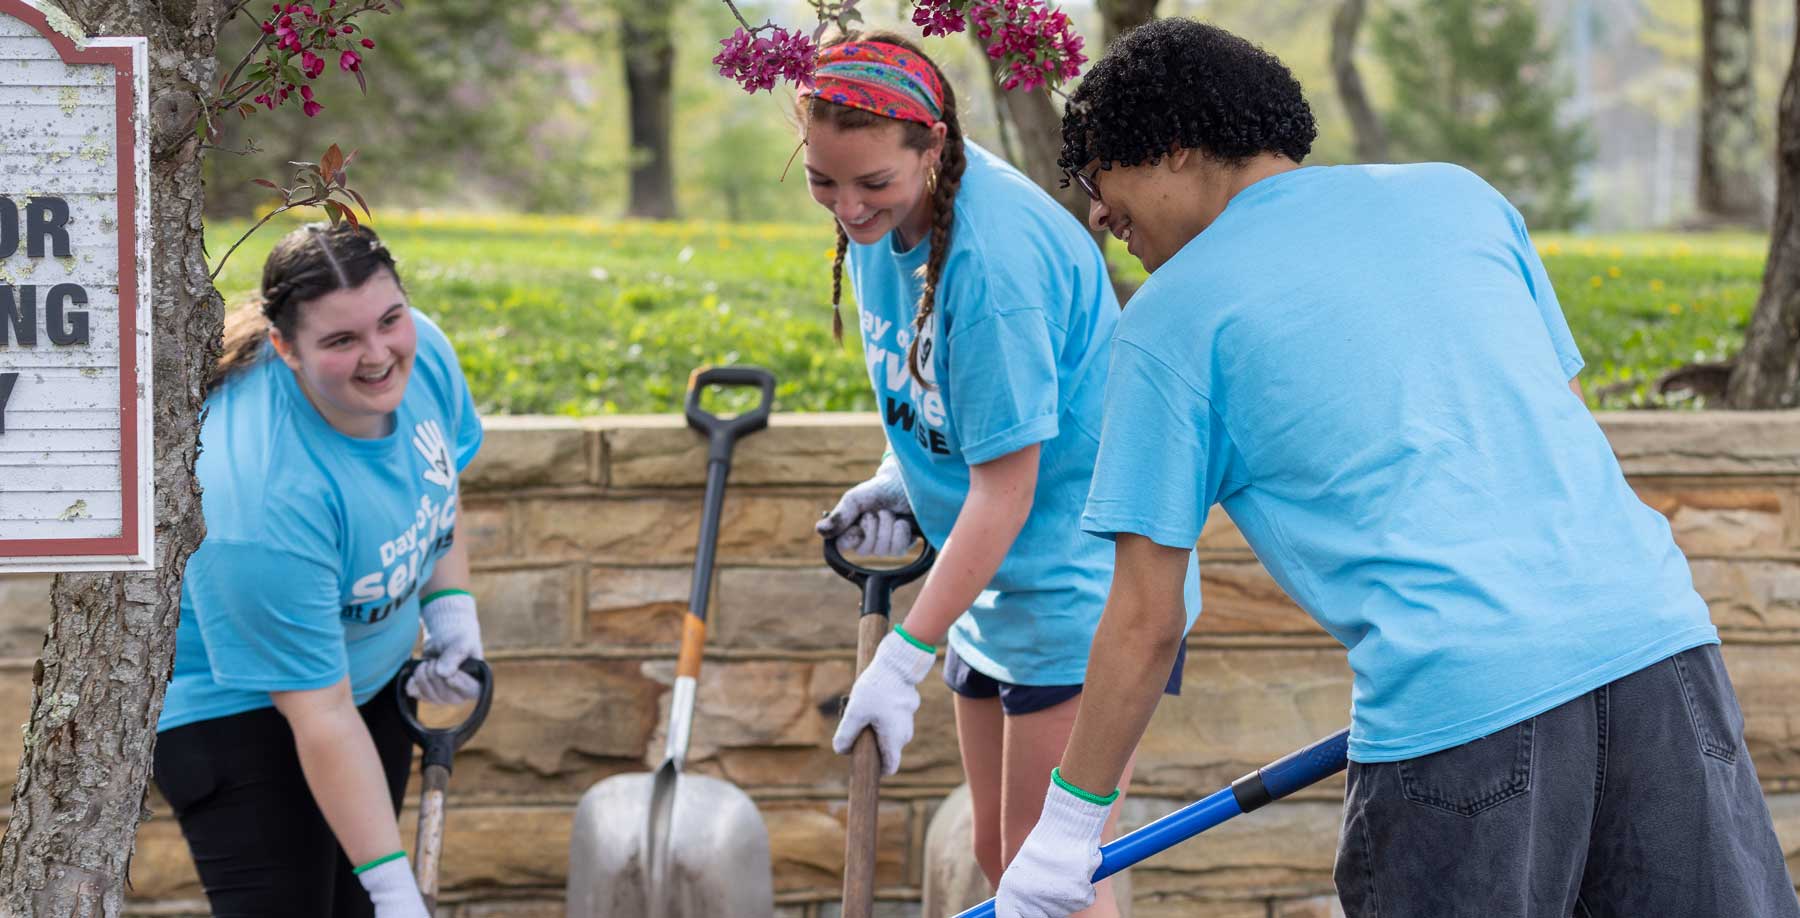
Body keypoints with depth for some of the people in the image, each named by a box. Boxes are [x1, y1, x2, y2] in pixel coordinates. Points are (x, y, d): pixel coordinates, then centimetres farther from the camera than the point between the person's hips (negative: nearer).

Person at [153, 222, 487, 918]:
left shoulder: (422, 351, -18)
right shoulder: (265, 495, -39)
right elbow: (319, 716, -34)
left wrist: (451, 607, -4)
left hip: (370, 668, 7)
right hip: (228, 698, -7)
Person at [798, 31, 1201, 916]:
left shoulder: (993, 258, -29)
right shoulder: (883, 211, -3)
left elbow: (1004, 487, -25)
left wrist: (903, 662, -23)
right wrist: (898, 476, -1)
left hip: (1080, 577, -9)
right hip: (998, 583, 9)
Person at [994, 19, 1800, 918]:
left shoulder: (1172, 312, 6)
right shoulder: (1459, 193, 19)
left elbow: (1146, 622, 5)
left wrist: (1068, 827, 14)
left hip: (1454, 707, -5)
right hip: (1656, 639, 5)